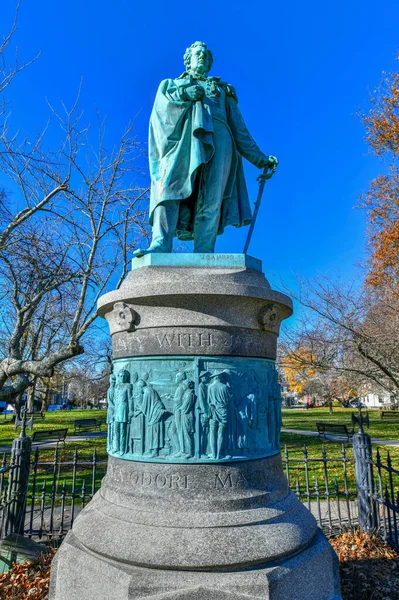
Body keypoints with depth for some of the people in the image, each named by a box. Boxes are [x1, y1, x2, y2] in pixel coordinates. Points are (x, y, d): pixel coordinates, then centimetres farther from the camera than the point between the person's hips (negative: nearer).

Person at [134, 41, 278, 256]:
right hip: (183, 136, 0)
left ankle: (203, 253, -30)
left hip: (217, 137, 1)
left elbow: (239, 129, 24)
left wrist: (260, 158, 15)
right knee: (170, 184, -26)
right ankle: (160, 244, -39)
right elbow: (163, 103, 11)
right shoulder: (171, 84, 34)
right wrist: (185, 93, -2)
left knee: (211, 195, -20)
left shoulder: (222, 89, 33)